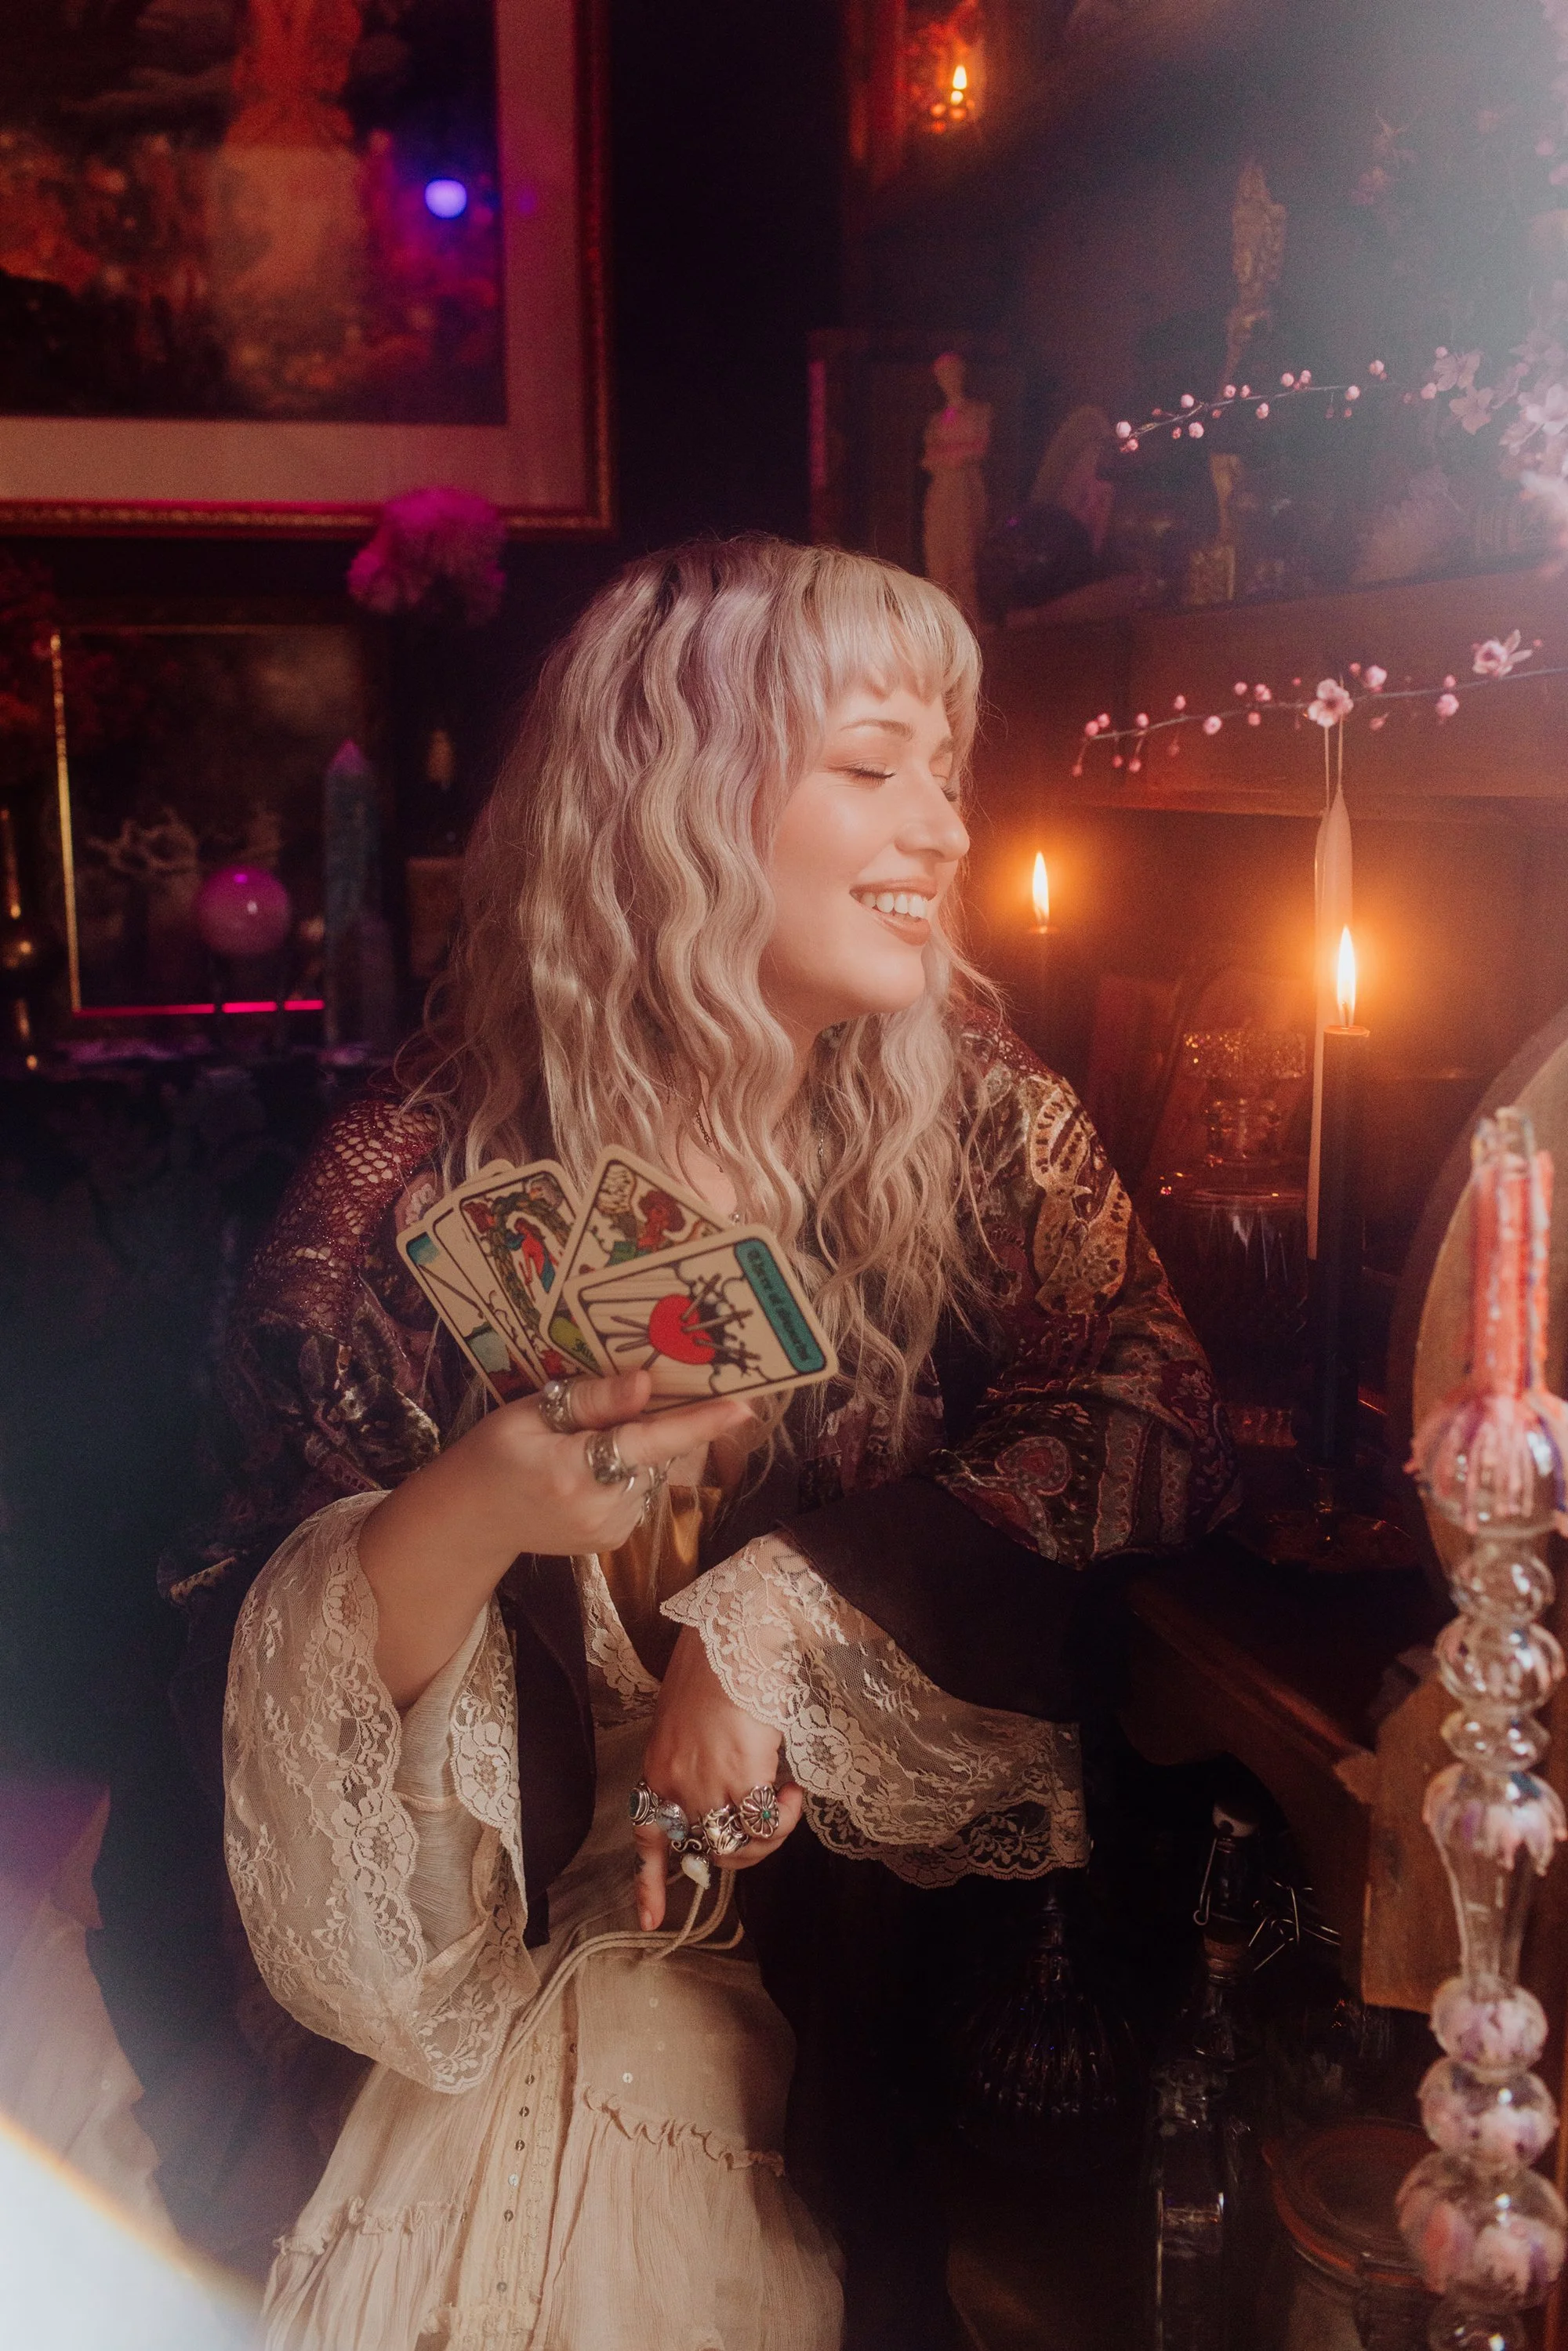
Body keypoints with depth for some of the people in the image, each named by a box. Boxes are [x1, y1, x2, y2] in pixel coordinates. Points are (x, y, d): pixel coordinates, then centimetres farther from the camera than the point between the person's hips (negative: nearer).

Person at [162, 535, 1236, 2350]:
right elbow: (257, 1694, -9)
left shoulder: (966, 1102, -3)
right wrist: (475, 1516, -30)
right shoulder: (435, 1178, -10)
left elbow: (1155, 1420, -11)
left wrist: (782, 1609, -20)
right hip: (533, 1928, -1)